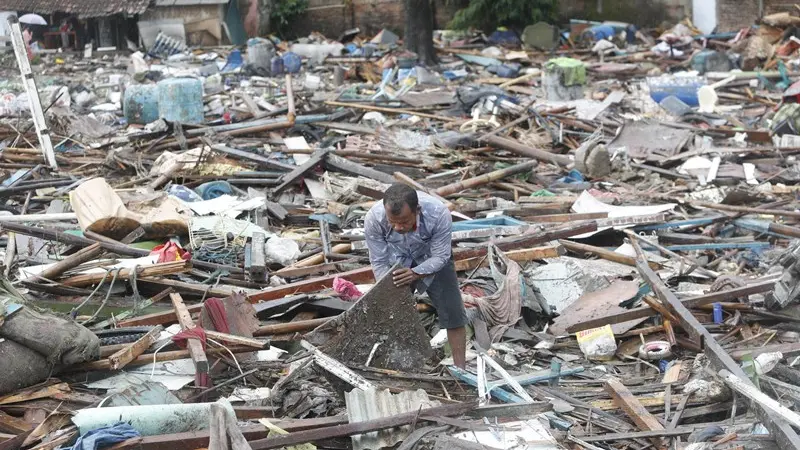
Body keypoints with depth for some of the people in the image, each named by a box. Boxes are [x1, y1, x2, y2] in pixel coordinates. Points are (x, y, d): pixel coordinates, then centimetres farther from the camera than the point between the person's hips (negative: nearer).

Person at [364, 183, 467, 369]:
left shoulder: (439, 214, -39)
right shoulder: (373, 219, -35)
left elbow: (440, 256, -27)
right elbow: (379, 262, -22)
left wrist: (416, 273, -44)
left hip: (432, 259, -1)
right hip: (397, 262, 1)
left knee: (452, 311, -5)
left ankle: (460, 367, 7)